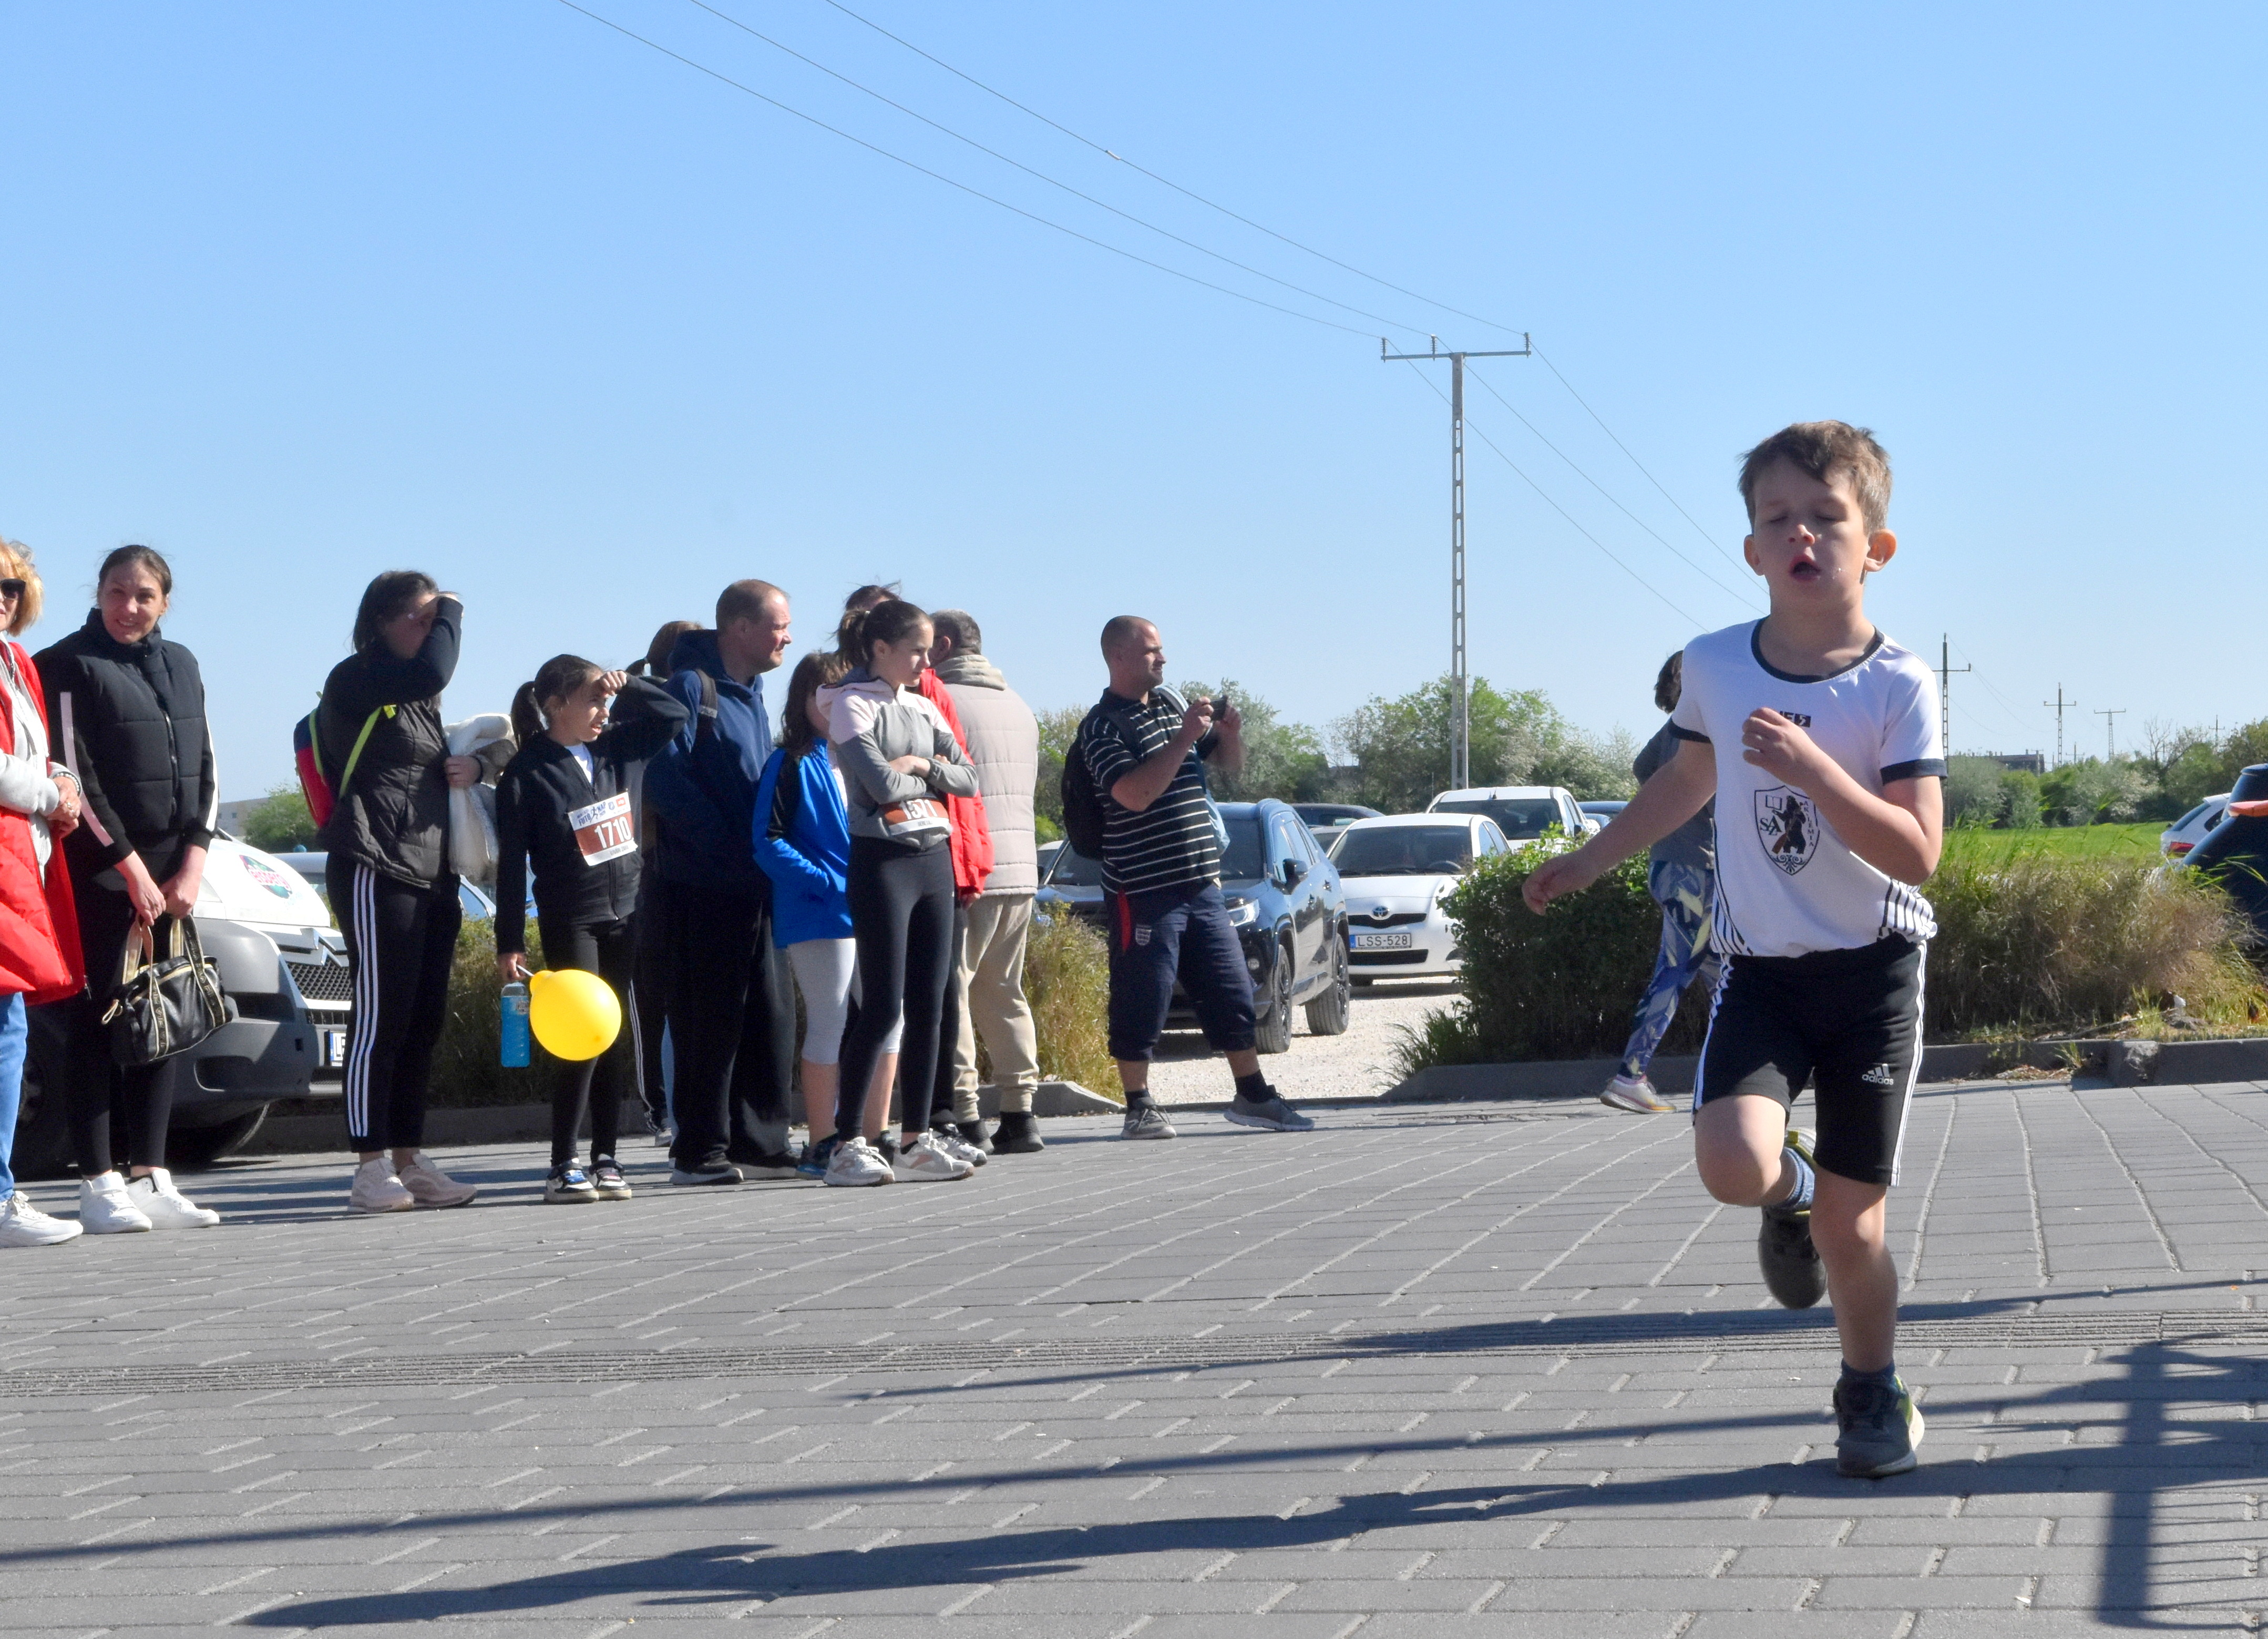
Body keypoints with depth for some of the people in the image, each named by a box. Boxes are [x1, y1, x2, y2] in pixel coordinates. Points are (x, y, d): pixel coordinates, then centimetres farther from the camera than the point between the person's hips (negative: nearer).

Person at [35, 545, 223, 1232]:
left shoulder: (179, 665, 15)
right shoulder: (70, 666, -5)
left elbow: (204, 769, 13)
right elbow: (75, 777, -11)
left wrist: (191, 865, 1)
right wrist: (133, 869, -12)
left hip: (169, 873, 6)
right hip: (100, 872, -6)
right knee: (97, 1020, -5)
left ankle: (151, 1180, 11)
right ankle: (98, 1186, -3)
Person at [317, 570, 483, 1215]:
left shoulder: (418, 700, 22)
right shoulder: (355, 681, -5)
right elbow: (432, 672, -23)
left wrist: (468, 768, 8)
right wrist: (452, 612, -5)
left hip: (431, 876, 9)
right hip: (374, 871, -9)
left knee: (424, 1022, 7)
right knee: (380, 1018, -10)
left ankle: (409, 1161, 12)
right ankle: (371, 1169, -8)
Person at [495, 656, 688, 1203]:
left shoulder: (613, 749, 7)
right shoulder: (528, 773, -8)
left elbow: (674, 715, 17)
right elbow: (512, 863, -8)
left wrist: (627, 686, 1)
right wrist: (510, 943, -10)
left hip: (624, 916, 6)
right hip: (570, 921, -6)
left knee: (619, 1045, 6)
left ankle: (605, 1160, 12)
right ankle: (563, 1167, -7)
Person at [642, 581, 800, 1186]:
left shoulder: (751, 694, 18)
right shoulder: (691, 687, -9)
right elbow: (664, 778, -19)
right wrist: (729, 847, -20)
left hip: (755, 888, 8)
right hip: (705, 887, -8)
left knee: (770, 1017, 8)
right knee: (709, 1021, -4)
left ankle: (759, 1145, 14)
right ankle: (700, 1153, 1)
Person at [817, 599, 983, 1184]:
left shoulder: (923, 708, 16)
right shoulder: (853, 705, -4)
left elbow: (968, 780, 11)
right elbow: (882, 784, -16)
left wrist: (922, 767, -6)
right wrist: (929, 779, 2)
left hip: (935, 859, 7)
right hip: (884, 864, -7)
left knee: (929, 1006, 5)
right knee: (882, 1008, -10)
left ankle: (916, 1140, 10)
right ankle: (846, 1144, -7)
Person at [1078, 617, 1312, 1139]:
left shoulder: (1173, 703, 15)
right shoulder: (1102, 725, -9)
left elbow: (1229, 764, 24)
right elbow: (1136, 793, -23)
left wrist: (1230, 733, 2)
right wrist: (1184, 737, -21)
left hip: (1202, 885, 7)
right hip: (1144, 893, -7)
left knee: (1232, 995, 11)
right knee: (1142, 1006, -2)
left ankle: (1252, 1095, 20)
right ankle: (1140, 1110, 7)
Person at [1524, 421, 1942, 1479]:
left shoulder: (1897, 685, -11)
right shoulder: (1714, 667, -1)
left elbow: (1918, 854, -18)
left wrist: (1815, 770, -30)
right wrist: (1590, 861, 26)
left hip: (1874, 969, -2)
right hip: (1759, 968, 2)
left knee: (1849, 1224, 2)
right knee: (1732, 1166, -23)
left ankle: (1873, 1389, 31)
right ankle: (1789, 1189, 15)